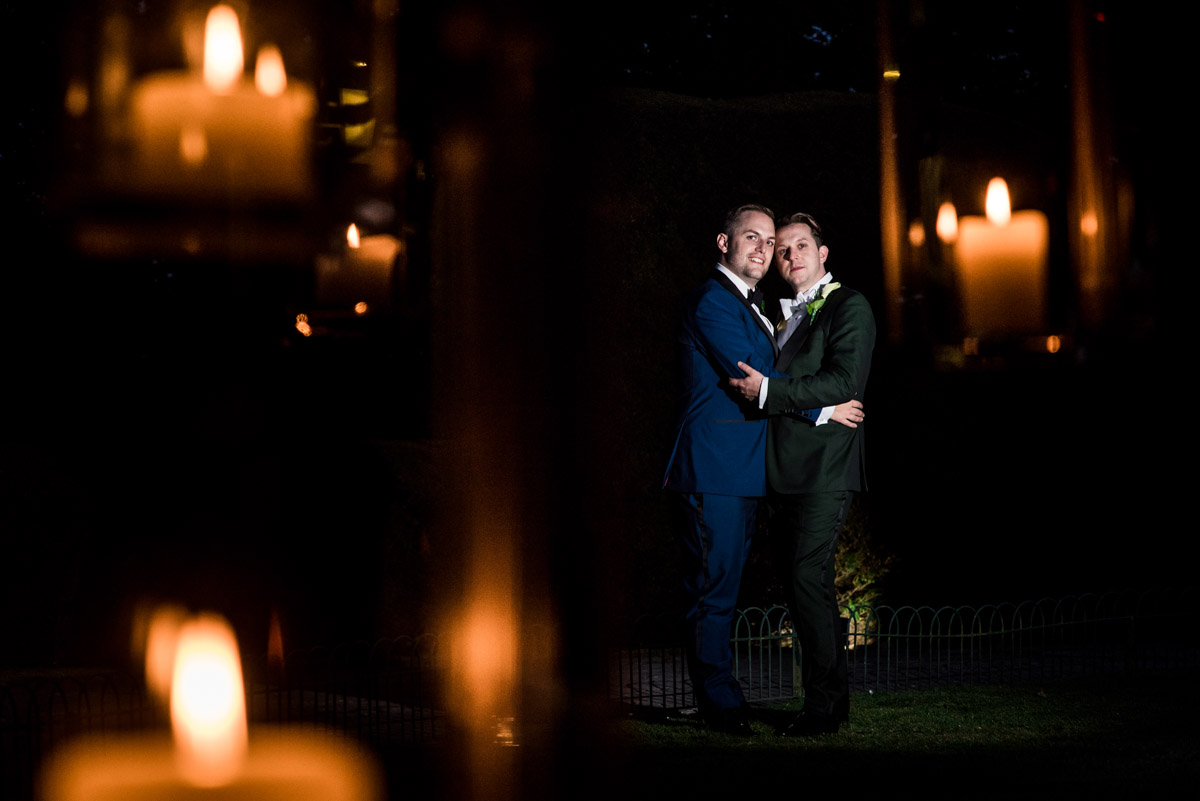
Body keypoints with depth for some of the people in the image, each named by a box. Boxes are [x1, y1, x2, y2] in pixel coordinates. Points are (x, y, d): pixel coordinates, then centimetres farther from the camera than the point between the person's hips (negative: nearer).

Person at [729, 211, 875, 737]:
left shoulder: (849, 307, -4)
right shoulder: (787, 315, 22)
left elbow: (844, 382, -17)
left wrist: (769, 390, -19)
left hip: (824, 469, -8)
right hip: (788, 471, 8)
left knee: (807, 578, -13)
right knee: (807, 584, 10)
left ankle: (823, 705, -7)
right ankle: (834, 698, 18)